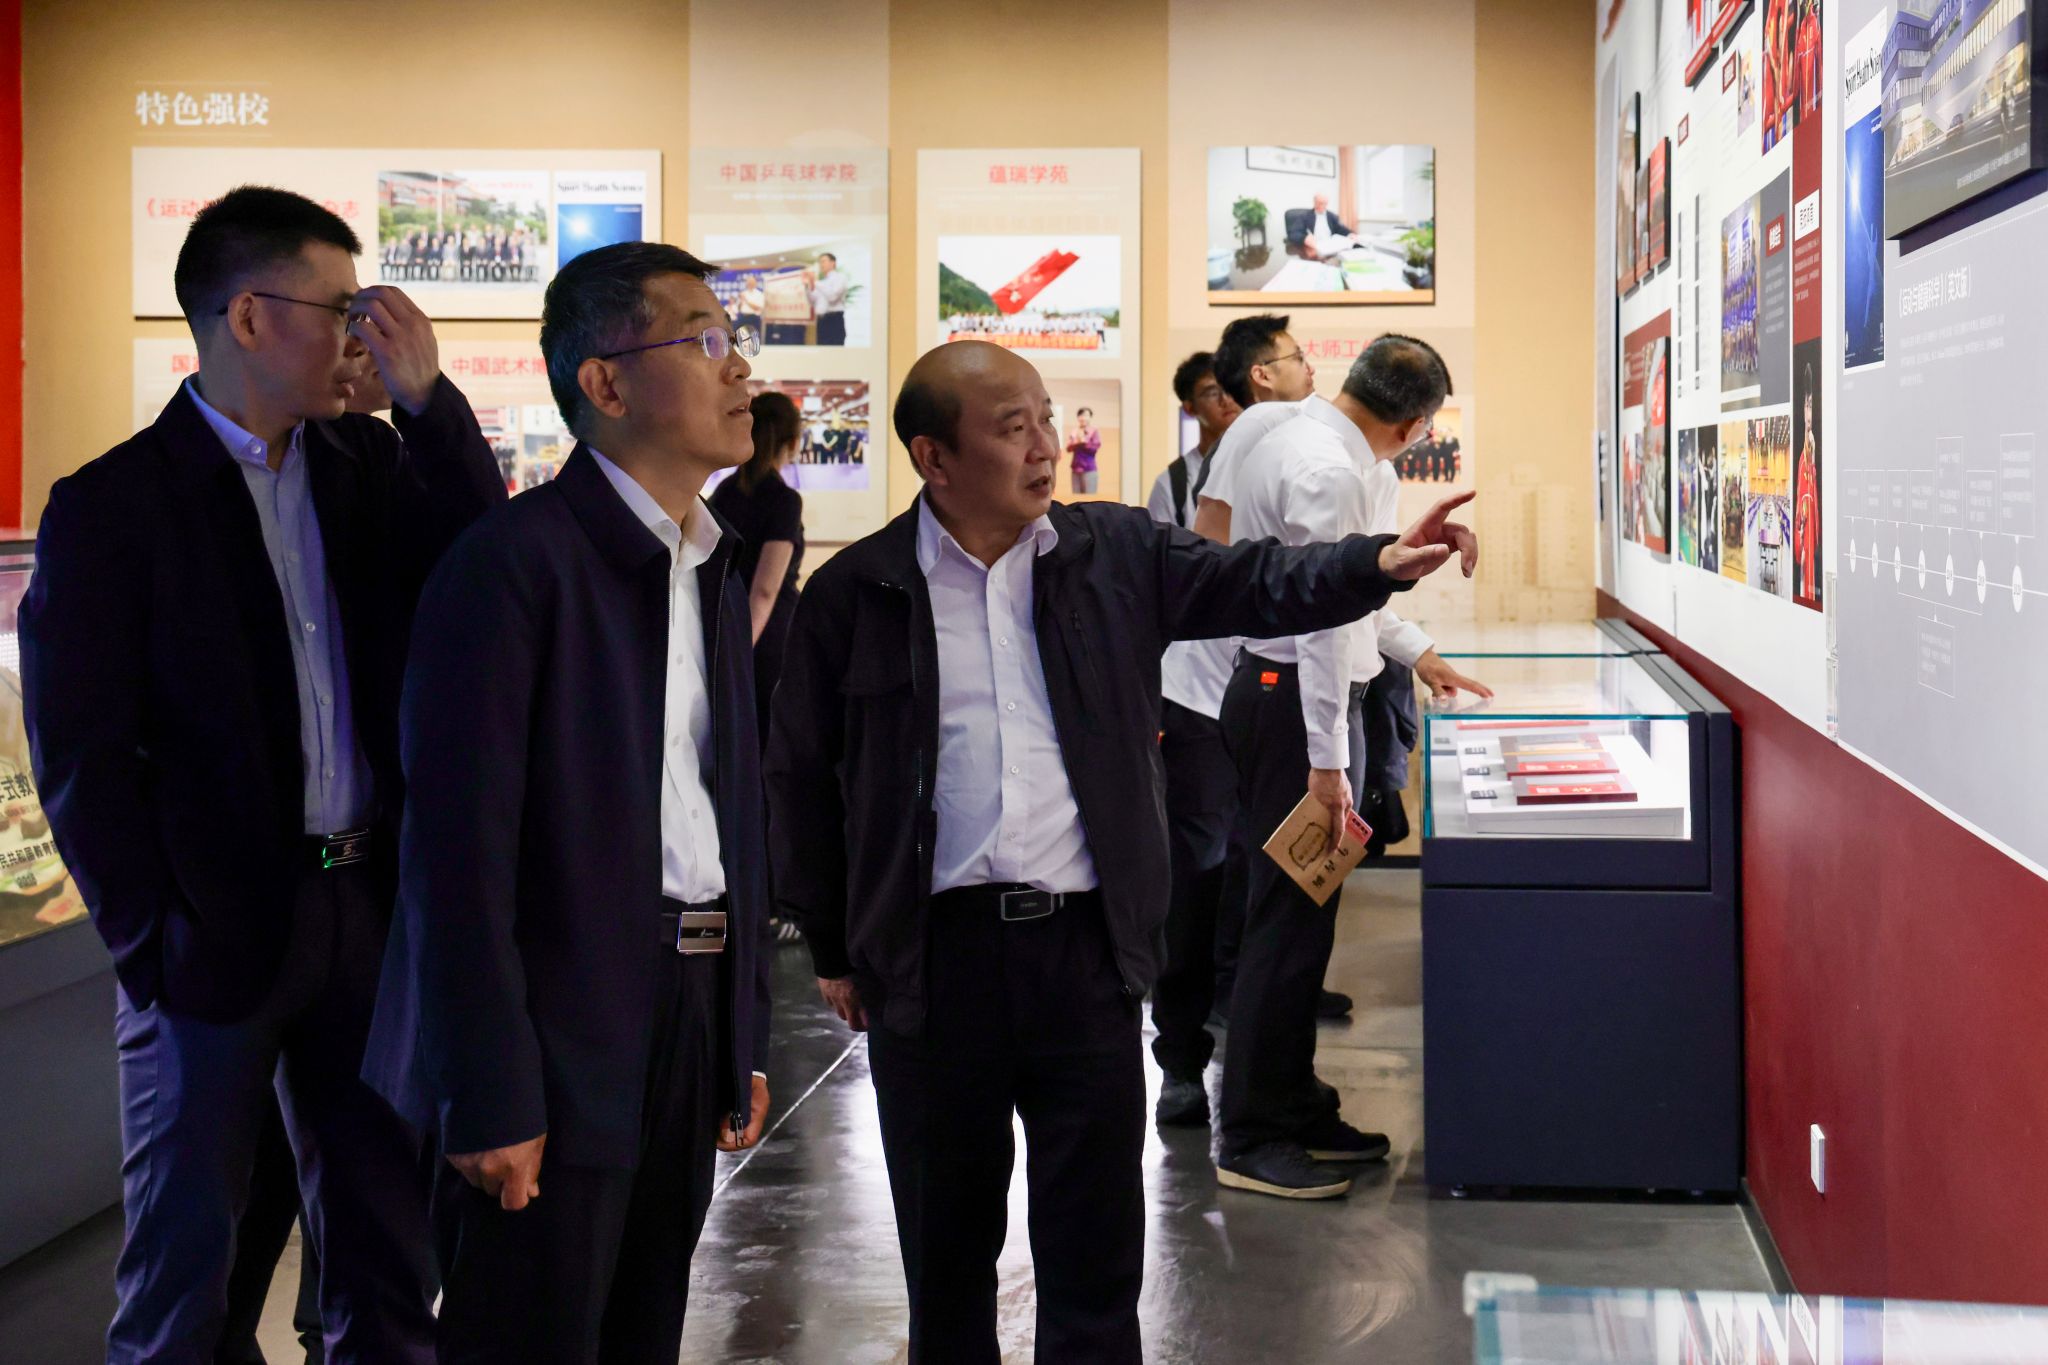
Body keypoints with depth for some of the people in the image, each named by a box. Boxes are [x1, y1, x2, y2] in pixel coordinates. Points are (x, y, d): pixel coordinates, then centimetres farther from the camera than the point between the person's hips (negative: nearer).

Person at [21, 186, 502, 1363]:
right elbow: (80, 755, -8)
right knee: (183, 1268, 8)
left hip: (370, 906, 5)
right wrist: (153, 943, -10)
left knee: (389, 1241, 14)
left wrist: (429, 397, -10)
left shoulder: (373, 462, 8)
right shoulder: (112, 506, -7)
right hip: (218, 927, -4)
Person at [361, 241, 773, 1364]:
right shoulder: (518, 557, -12)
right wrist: (490, 1096, -19)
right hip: (562, 1039, -7)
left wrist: (745, 1040, 15)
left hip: (690, 1017, 8)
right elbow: (458, 842, -17)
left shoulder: (713, 571, 14)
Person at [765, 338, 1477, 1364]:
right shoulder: (854, 593, 0)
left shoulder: (1115, 552, 5)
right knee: (946, 1250, 13)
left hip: (1085, 944, 1)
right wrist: (834, 950, 7)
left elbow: (1254, 584, 2)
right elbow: (802, 779, 6)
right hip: (933, 961, -1)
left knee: (1095, 1251, 8)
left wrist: (1379, 564, -17)